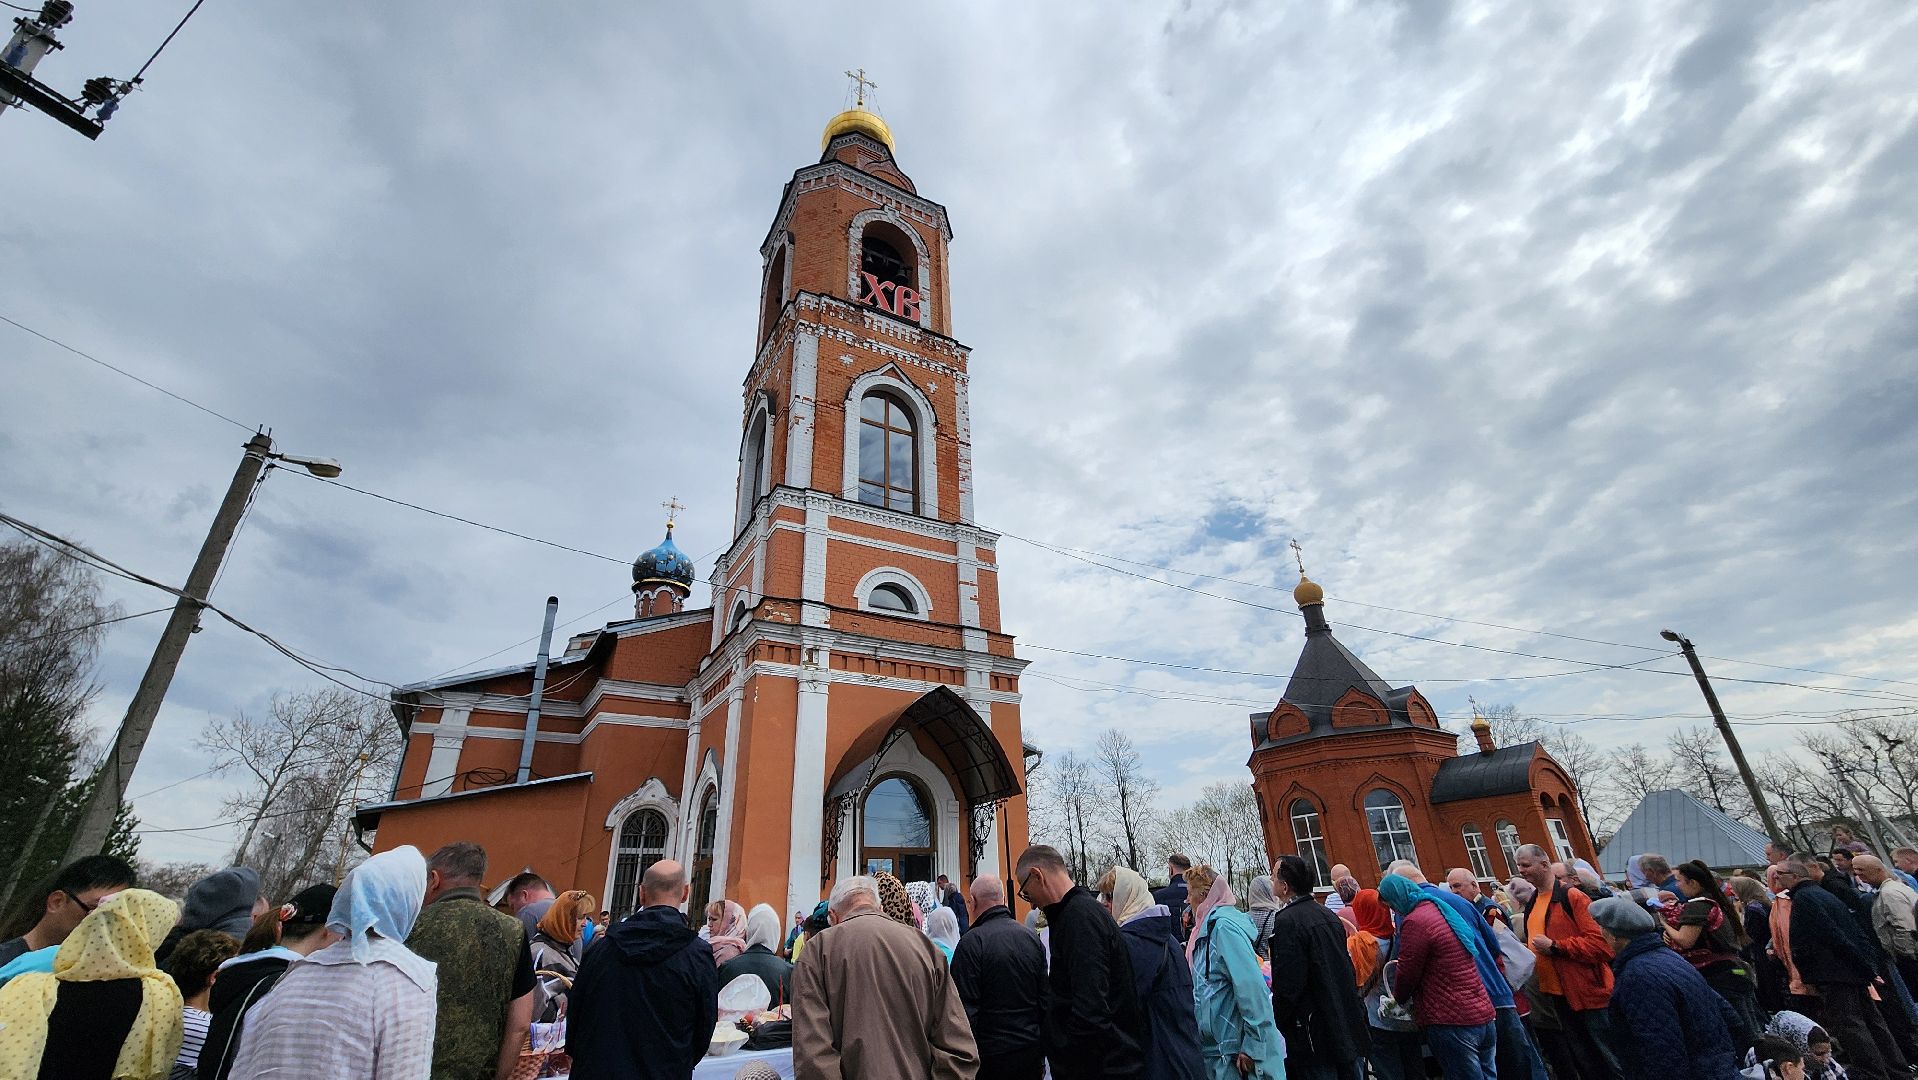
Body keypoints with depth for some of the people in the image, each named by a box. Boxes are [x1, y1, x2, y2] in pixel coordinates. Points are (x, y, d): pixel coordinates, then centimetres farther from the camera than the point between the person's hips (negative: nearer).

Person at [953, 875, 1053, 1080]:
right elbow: (1045, 1001, 8)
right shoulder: (1033, 938, 2)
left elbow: (966, 1009, -16)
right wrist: (1042, 1055, 17)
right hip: (1031, 1052, 5)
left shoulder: (972, 942, -16)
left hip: (991, 1057, -5)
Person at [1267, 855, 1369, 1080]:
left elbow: (1287, 984, -21)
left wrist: (1276, 1023, -8)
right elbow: (1348, 968, 15)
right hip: (1350, 1027, 8)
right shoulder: (1328, 915, 8)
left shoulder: (1287, 921, -19)